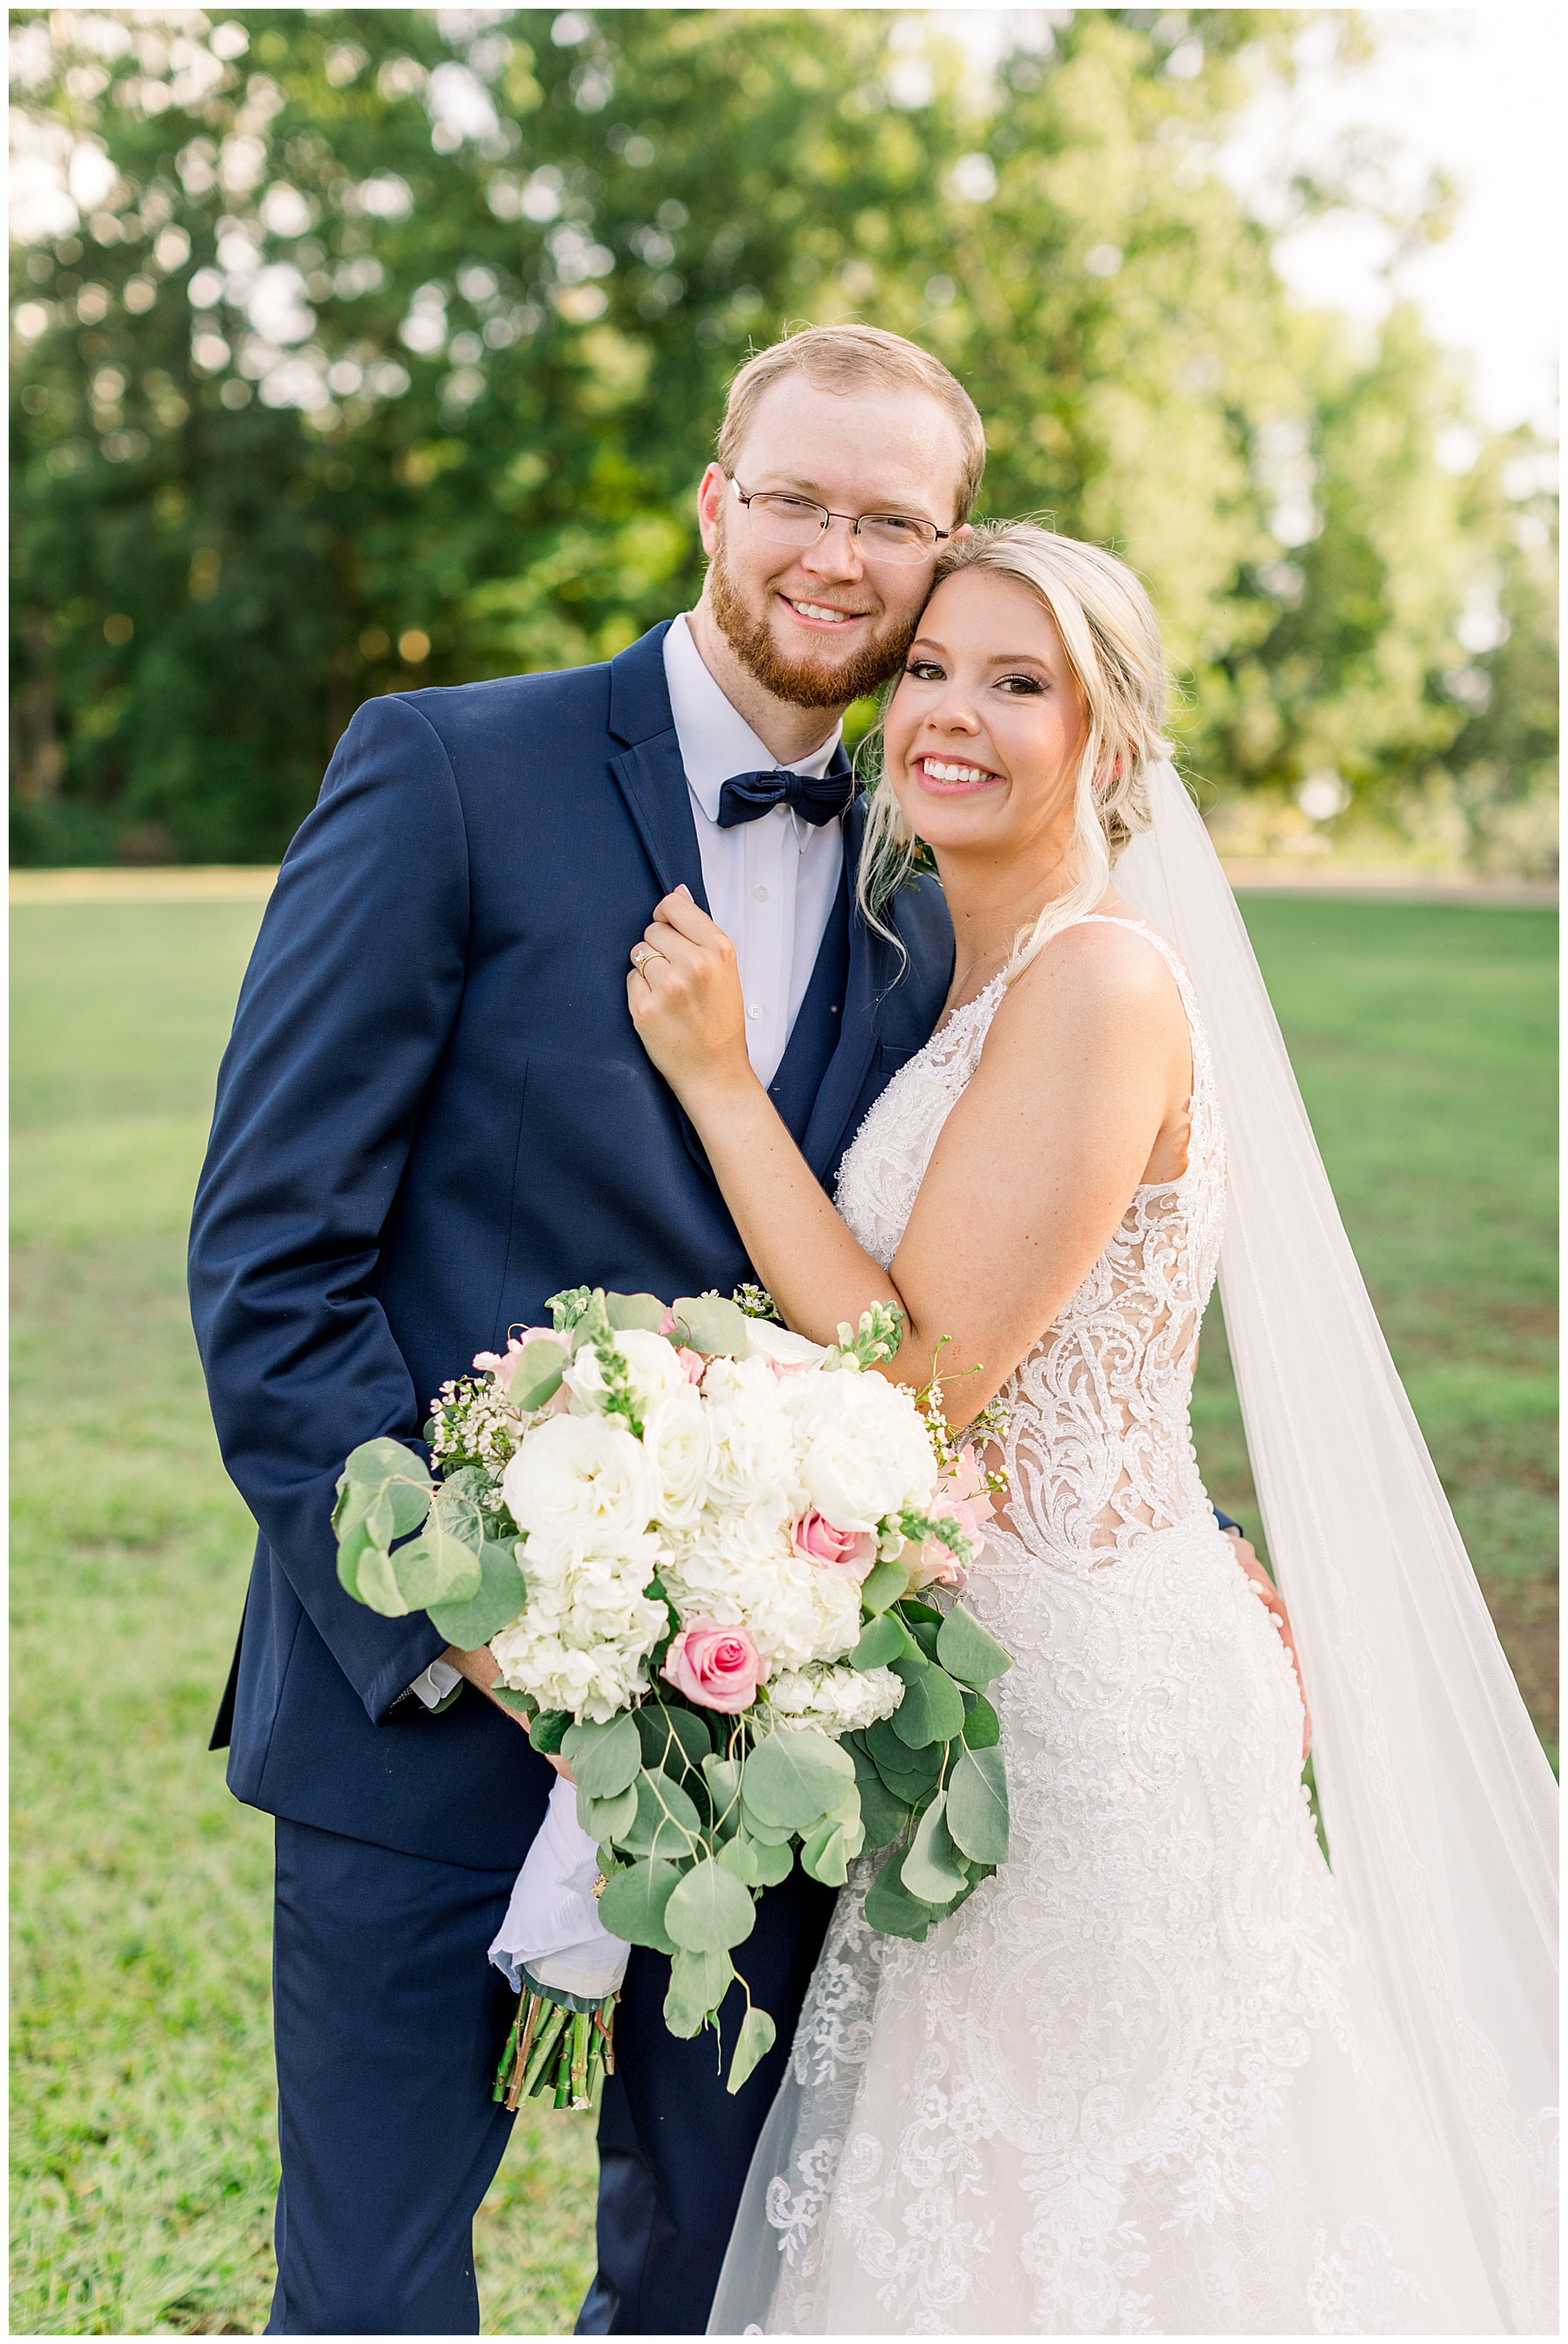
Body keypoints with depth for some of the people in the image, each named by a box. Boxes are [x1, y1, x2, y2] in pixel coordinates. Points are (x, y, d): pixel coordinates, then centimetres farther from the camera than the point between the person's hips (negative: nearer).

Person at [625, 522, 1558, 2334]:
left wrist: (715, 1077, -17)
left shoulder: (1104, 978, -18)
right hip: (980, 1672, 9)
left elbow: (928, 1369, -21)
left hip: (1087, 1692, -9)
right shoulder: (963, 991, 10)